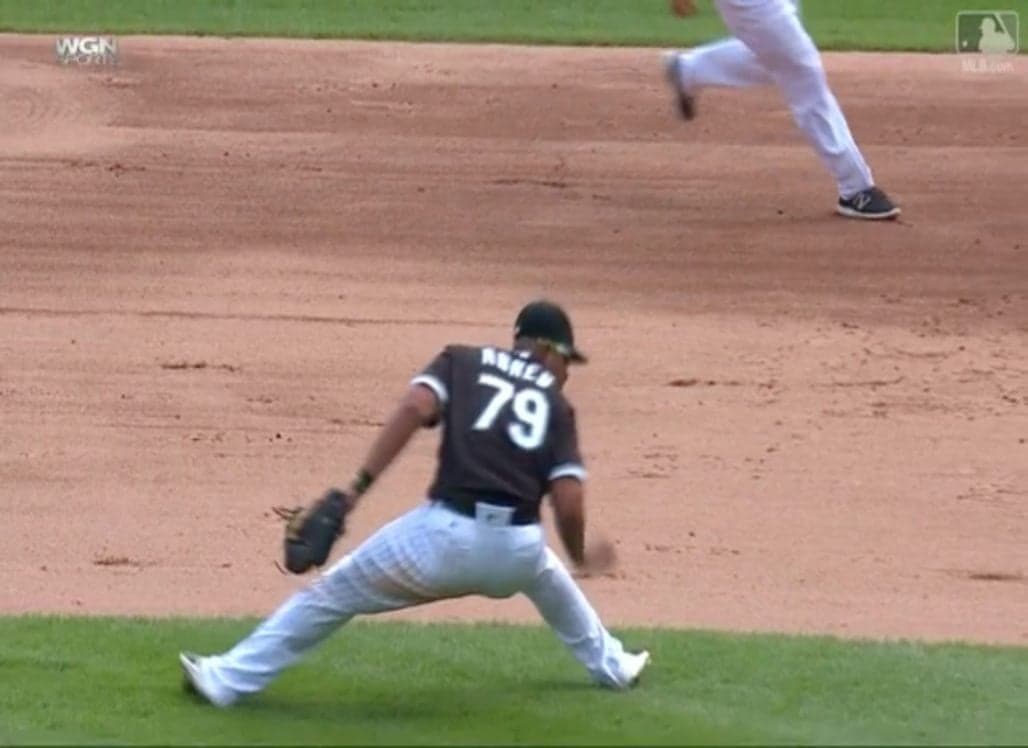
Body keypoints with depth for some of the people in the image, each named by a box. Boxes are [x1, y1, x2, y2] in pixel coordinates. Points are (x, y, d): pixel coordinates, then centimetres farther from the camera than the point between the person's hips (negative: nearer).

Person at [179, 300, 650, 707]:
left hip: (446, 535, -2)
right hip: (517, 550, 2)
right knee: (546, 574, 41)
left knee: (332, 594, 10)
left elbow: (415, 406, -8)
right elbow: (568, 501, 4)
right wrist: (579, 558, 24)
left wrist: (358, 487, -10)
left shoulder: (463, 362, 14)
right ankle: (610, 665, 54)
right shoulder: (555, 404, 16)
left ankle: (226, 679, 8)